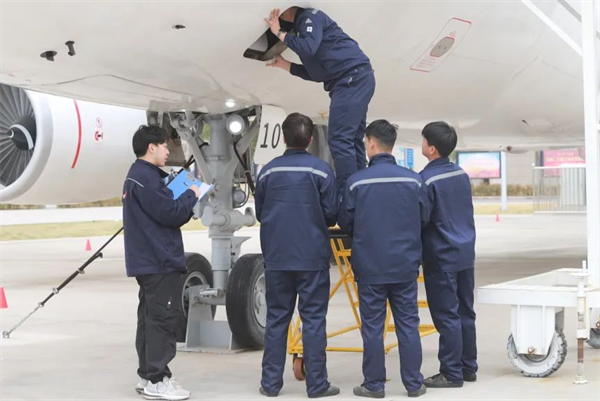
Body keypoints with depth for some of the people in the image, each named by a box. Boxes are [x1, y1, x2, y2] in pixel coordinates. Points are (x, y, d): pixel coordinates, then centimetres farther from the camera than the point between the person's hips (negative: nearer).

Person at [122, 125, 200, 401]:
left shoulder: (137, 176, 17)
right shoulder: (147, 177, -16)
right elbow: (169, 213, -19)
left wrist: (184, 202, 3)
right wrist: (191, 195, -3)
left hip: (147, 261, 11)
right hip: (161, 262, -11)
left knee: (150, 318, 13)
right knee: (162, 319, -7)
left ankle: (147, 376, 19)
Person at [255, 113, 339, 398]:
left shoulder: (268, 171, 1)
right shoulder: (321, 170, -8)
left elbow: (259, 213, 7)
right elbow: (331, 214, -6)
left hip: (276, 259, 3)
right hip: (313, 257, -2)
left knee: (276, 319, 10)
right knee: (313, 319, 3)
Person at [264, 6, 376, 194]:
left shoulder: (309, 16, 0)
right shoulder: (302, 27, 27)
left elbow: (309, 48, -19)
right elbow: (316, 73, 24)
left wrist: (279, 33, -5)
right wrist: (284, 64, 23)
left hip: (353, 77, -10)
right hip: (354, 81, 10)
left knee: (339, 139, -15)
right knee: (351, 140, 6)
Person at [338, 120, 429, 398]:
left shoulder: (356, 182, -10)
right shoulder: (413, 180, -4)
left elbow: (344, 222, -1)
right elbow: (424, 218, 5)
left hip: (370, 266, -2)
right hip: (406, 266, 2)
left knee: (372, 326, 6)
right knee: (408, 324, 10)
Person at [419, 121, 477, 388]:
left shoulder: (427, 180, -15)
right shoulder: (462, 174, 7)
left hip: (441, 257, -7)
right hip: (466, 253, 7)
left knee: (447, 316, -2)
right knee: (465, 313, 12)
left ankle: (451, 374, 2)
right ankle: (468, 367, 19)